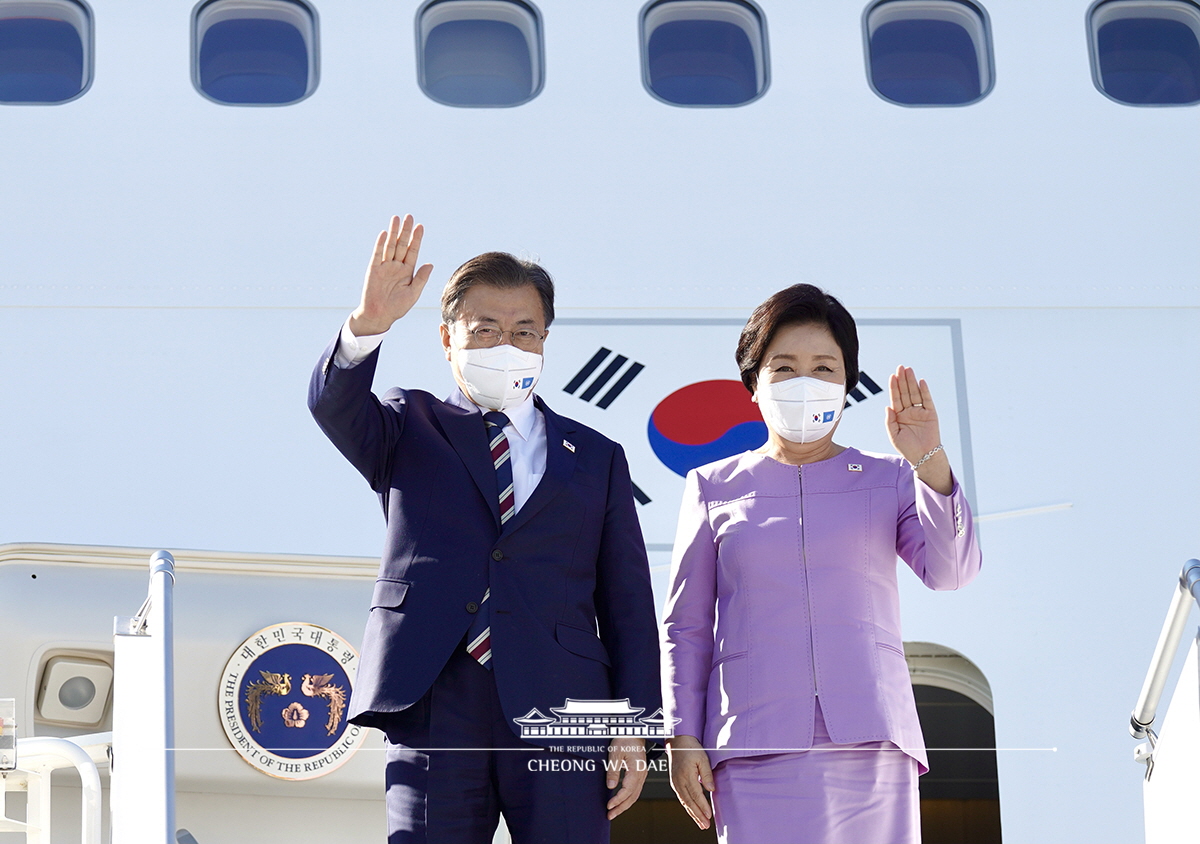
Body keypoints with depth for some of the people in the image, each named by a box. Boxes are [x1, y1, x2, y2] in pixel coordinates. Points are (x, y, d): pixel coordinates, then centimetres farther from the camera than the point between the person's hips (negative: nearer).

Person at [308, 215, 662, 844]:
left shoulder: (596, 459, 18)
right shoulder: (411, 430, 16)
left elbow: (628, 606, 13)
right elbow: (334, 404, -6)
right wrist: (369, 324, -26)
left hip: (559, 709, 1)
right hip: (433, 705, 0)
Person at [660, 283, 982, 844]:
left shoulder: (887, 479, 15)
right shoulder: (714, 488, 13)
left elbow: (950, 571, -1)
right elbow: (686, 626, 13)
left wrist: (929, 462, -12)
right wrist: (682, 736, 4)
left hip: (871, 741, 1)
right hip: (757, 750, -1)